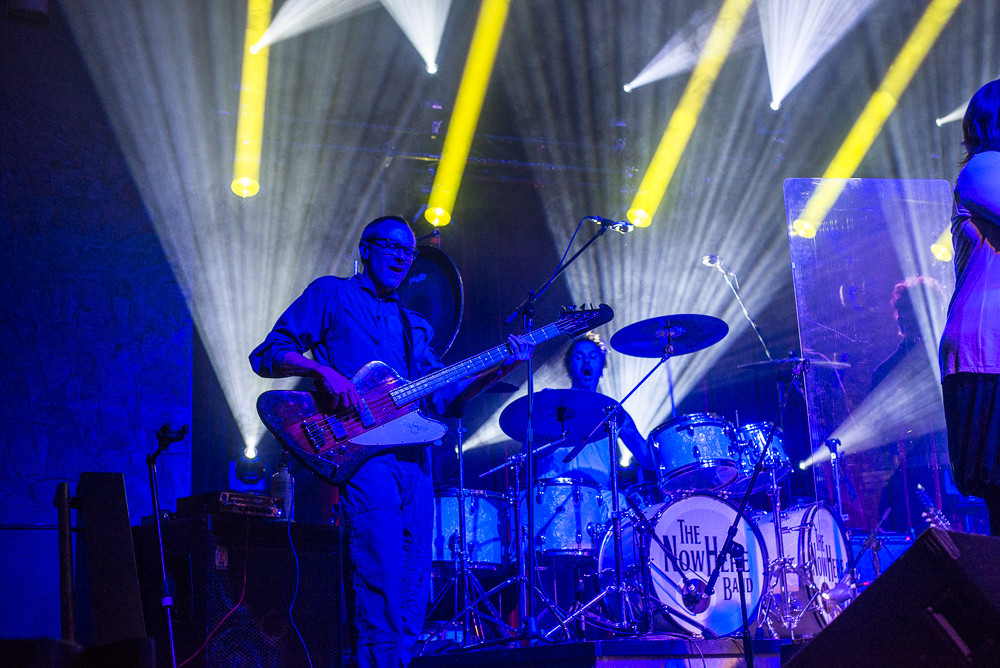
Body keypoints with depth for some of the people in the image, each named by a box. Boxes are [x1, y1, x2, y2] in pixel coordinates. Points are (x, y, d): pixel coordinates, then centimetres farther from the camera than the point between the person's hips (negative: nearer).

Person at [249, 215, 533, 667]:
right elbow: (266, 355, 1)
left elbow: (444, 396, 18)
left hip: (413, 459, 7)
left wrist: (500, 369, 5)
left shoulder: (414, 325, 27)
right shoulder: (330, 295, 9)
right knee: (381, 580, -17)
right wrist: (323, 371, -17)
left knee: (414, 590, 5)